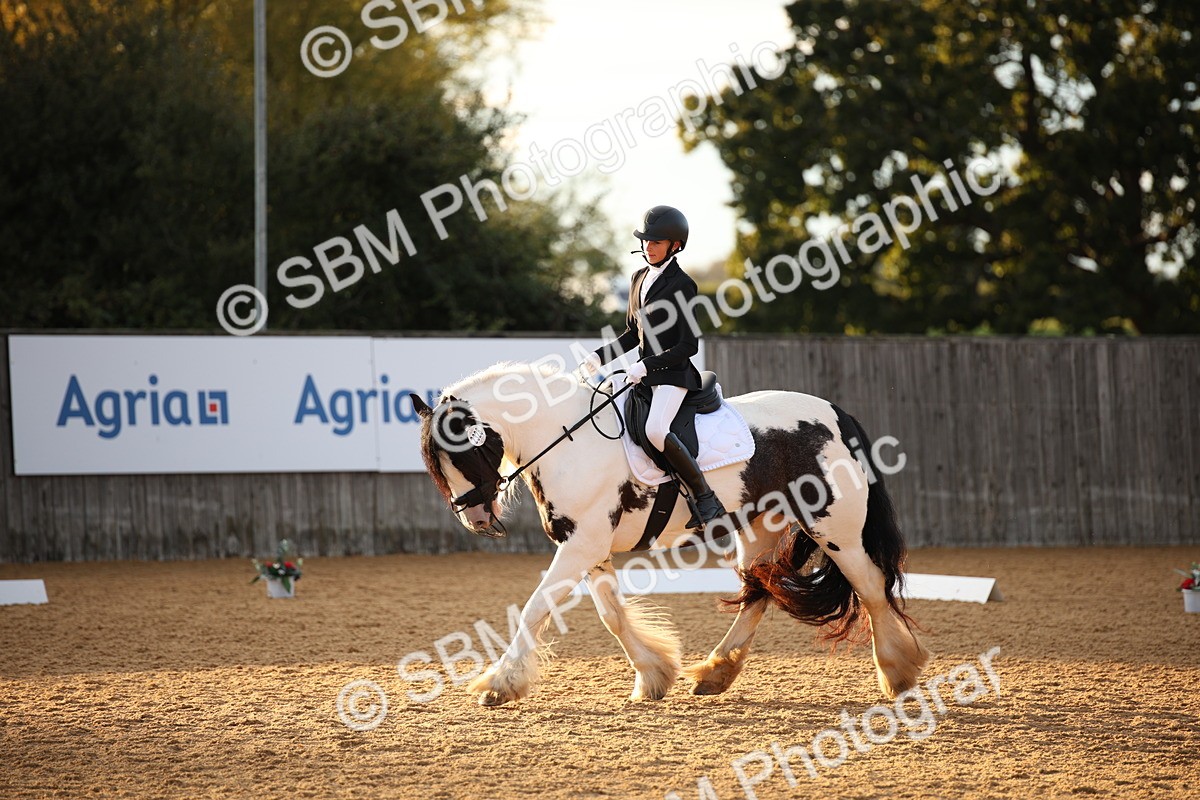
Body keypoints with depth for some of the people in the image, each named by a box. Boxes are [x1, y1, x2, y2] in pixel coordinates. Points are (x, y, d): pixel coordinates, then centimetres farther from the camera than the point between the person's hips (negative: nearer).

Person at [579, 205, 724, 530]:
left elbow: (688, 345, -14)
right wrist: (599, 357, 8)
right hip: (645, 372, 9)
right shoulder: (639, 278, 13)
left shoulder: (681, 285, -11)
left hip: (674, 373, -9)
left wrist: (647, 366, -20)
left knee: (655, 430, -32)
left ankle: (706, 499, -24)